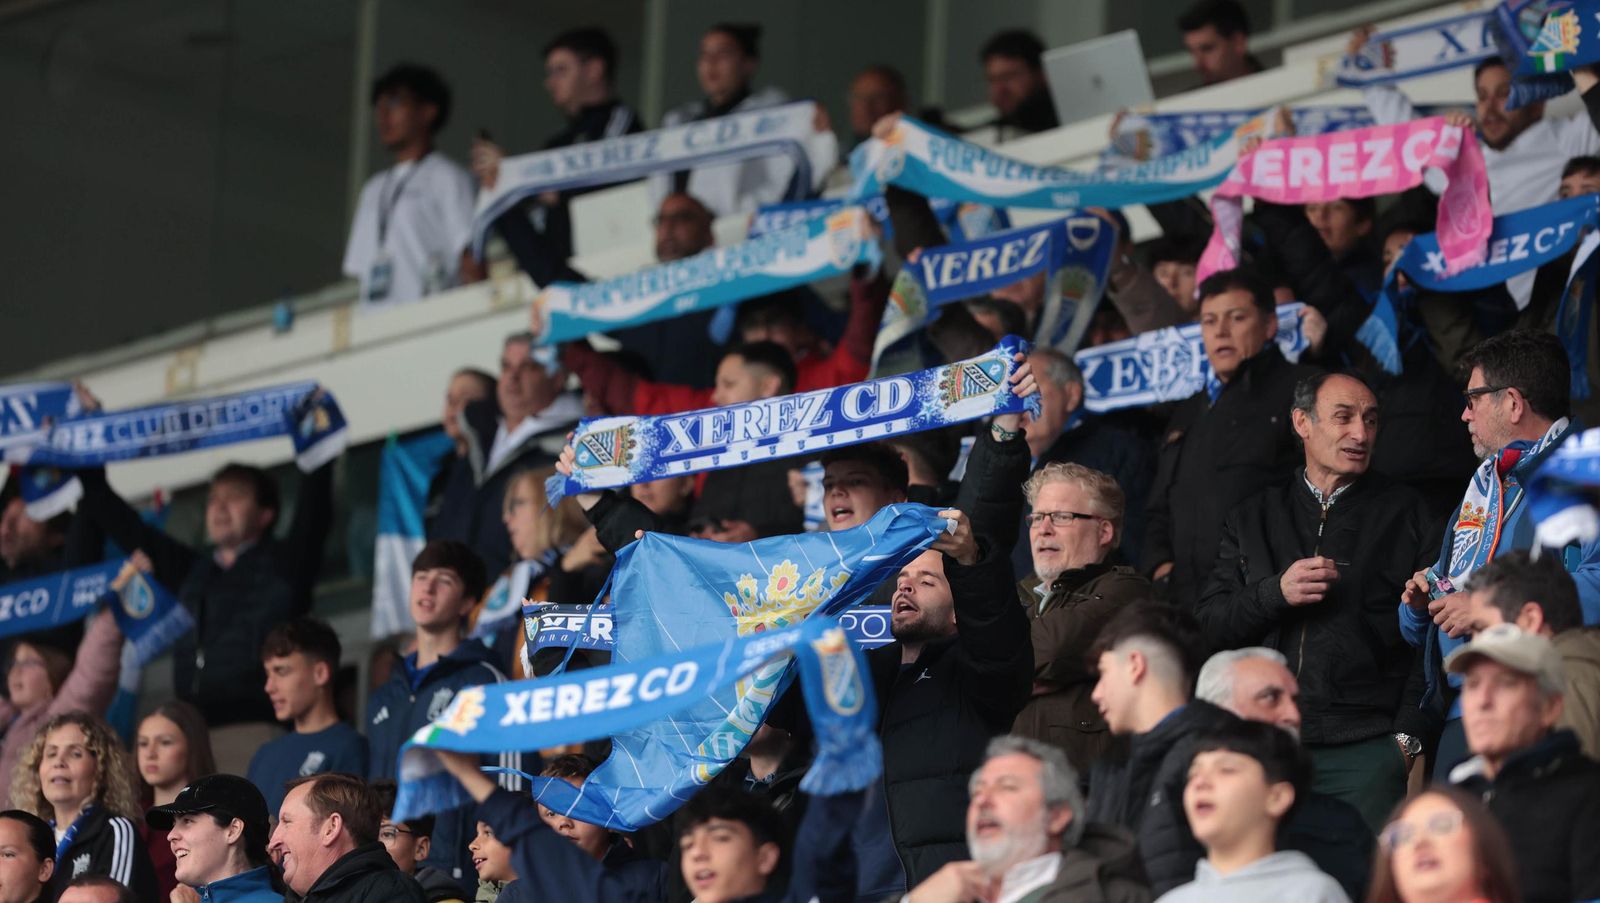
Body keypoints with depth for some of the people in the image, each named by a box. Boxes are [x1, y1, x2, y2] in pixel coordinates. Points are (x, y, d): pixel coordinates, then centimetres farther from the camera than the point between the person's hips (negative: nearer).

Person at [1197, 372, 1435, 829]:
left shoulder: (1406, 513, 8)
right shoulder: (1251, 518, 16)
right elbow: (1208, 625, 10)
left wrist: (1409, 736, -6)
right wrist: (1275, 594, -8)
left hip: (1366, 750, -2)